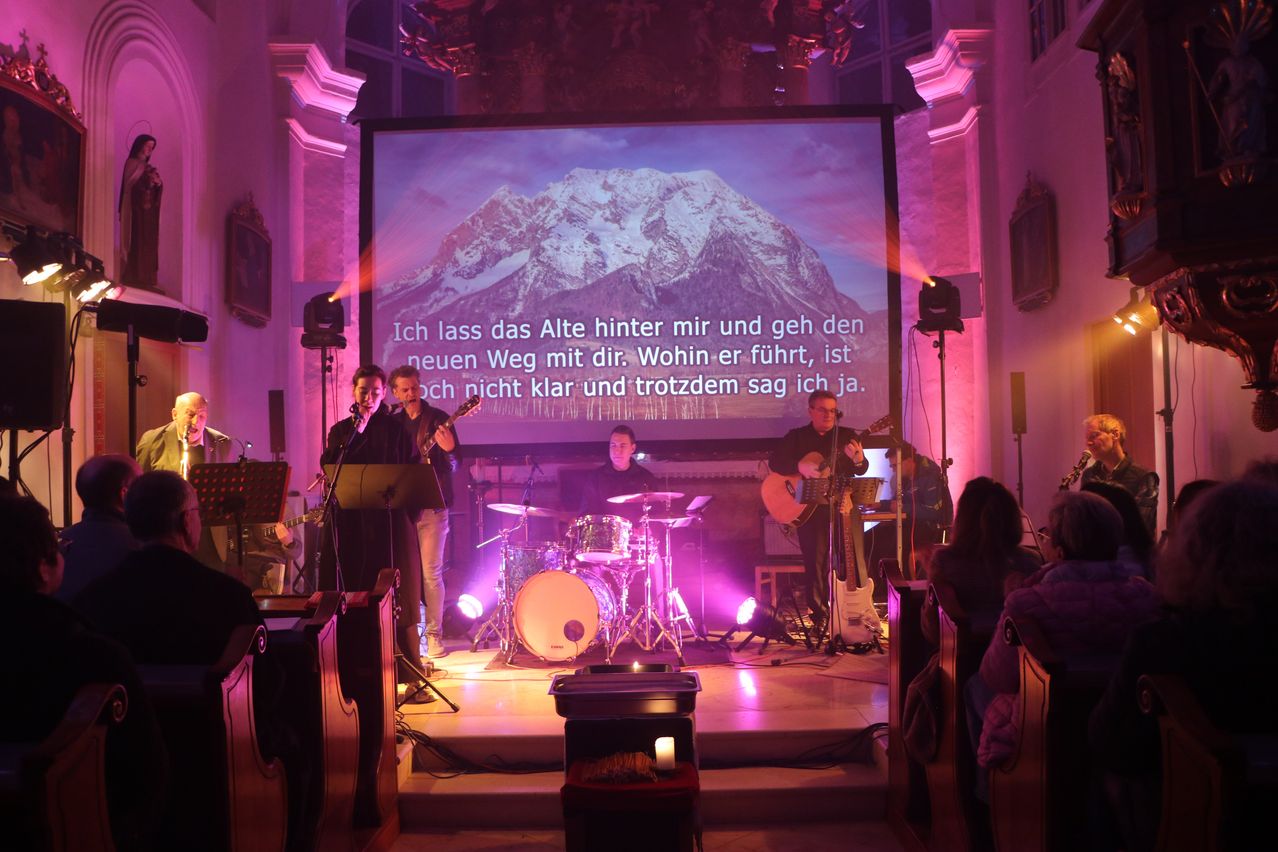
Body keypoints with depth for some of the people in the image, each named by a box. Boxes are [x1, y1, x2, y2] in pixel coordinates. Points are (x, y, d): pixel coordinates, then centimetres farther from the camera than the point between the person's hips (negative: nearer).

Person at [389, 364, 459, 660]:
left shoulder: (438, 419, -1)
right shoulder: (392, 422, 10)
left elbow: (454, 465, -6)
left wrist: (448, 449, -27)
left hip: (431, 505, -4)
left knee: (431, 572, -4)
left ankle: (434, 635, 4)